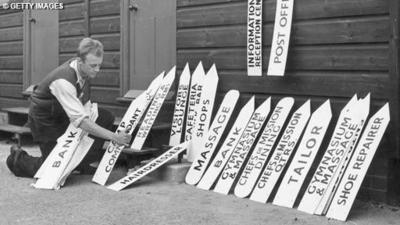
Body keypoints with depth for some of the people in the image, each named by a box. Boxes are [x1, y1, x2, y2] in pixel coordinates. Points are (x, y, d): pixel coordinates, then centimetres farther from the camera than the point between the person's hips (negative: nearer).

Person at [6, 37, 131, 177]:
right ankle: (17, 159, 15)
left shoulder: (87, 70, -12)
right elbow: (79, 120, -42)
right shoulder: (63, 81, -37)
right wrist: (113, 136, -45)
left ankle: (82, 162, 2)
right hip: (45, 121, -8)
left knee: (106, 118, -10)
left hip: (66, 114, 8)